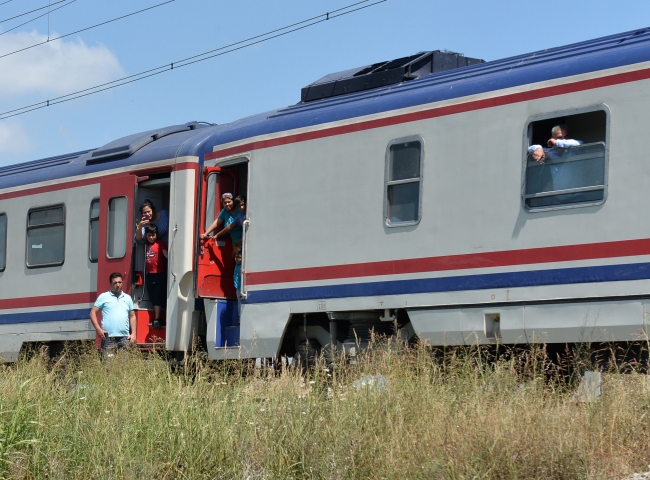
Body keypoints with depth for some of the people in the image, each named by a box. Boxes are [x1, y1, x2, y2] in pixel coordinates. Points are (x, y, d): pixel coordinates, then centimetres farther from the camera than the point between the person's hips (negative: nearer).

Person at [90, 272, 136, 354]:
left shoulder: (127, 298, 18)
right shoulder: (103, 297, 6)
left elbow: (132, 316, 20)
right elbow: (93, 312, 4)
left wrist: (133, 334, 9)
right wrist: (98, 329, -8)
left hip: (125, 338, 4)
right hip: (108, 338, -3)